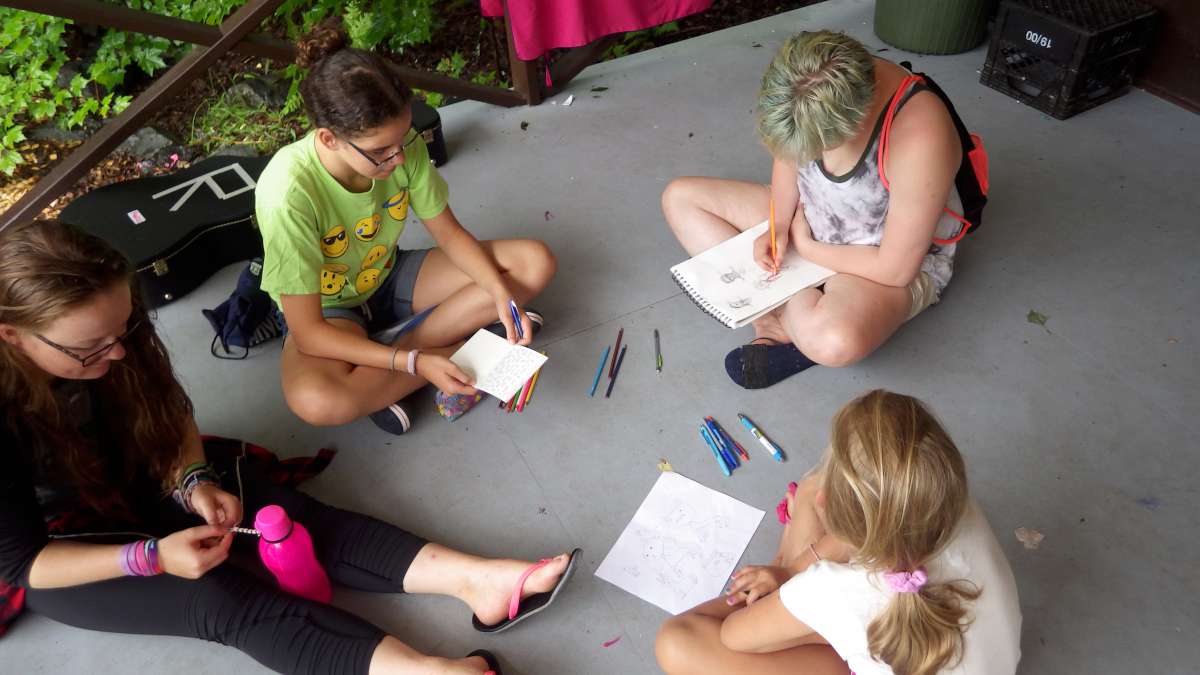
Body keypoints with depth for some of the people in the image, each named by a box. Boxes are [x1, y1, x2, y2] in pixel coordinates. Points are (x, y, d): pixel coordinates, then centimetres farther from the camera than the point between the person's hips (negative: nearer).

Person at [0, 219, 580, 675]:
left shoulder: (110, 336, -16)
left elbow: (172, 413, -2)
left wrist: (195, 481, -20)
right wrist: (152, 556, -33)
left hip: (139, 481, 5)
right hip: (52, 555, -5)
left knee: (284, 510, -19)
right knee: (219, 595, -28)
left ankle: (474, 579, -32)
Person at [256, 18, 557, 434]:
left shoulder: (401, 145, -21)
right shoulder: (288, 192, -34)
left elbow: (449, 233, -7)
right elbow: (308, 334, -29)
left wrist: (502, 295, -24)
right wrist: (415, 362, -36)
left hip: (390, 278, 5)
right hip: (329, 311, -5)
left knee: (534, 263, -11)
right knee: (315, 400, -39)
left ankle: (379, 364, -14)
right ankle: (468, 347, -16)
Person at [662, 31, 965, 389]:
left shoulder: (919, 141, -37)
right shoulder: (818, 88, -20)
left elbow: (896, 269, -27)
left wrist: (806, 247, -15)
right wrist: (779, 225, -13)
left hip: (893, 262, -7)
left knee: (834, 340, -42)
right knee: (680, 198, -3)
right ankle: (792, 315, -13)